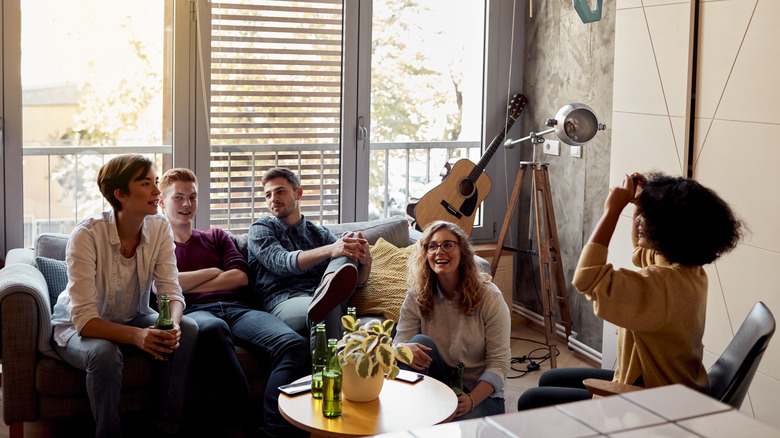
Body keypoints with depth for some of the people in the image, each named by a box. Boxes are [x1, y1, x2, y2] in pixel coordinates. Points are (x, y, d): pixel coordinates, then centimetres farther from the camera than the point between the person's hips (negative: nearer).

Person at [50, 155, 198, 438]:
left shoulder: (159, 228, -12)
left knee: (188, 329, -21)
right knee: (105, 353, -37)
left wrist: (172, 324, -36)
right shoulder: (87, 235, -27)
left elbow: (171, 292, -12)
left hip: (133, 318, 5)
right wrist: (136, 336, -47)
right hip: (79, 328, -5)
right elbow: (84, 319, -30)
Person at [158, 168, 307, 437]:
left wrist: (187, 285, 6)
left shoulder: (216, 237, 32)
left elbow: (241, 277, 14)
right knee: (213, 328, -45)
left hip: (236, 308, 4)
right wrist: (212, 272, 8)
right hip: (194, 312, -3)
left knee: (294, 344, -30)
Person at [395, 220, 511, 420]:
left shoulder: (490, 297, -10)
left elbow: (499, 363, -12)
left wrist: (471, 400, -27)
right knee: (420, 342, -26)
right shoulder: (416, 297, -2)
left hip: (481, 392, -4)